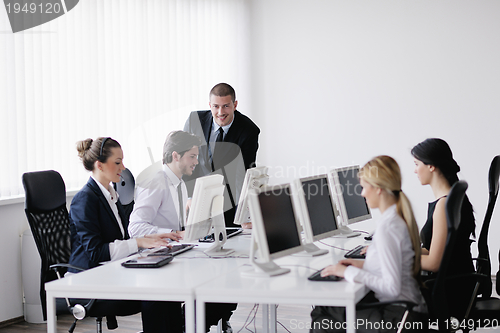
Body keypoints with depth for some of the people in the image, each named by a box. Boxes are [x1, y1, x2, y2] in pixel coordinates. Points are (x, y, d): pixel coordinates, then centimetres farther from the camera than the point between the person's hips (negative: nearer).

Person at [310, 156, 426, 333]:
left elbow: (392, 288, -24)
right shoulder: (402, 217, 7)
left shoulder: (387, 227, -22)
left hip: (398, 318, -9)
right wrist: (364, 265, 11)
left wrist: (350, 272, -16)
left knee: (322, 313, 4)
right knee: (322, 308, 15)